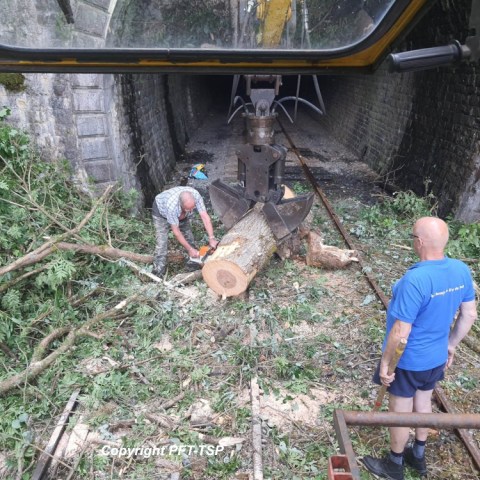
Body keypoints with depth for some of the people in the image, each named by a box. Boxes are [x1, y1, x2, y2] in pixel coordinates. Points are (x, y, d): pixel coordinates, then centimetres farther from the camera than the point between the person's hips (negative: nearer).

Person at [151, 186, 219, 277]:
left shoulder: (195, 195, -36)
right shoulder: (172, 205, -45)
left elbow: (204, 216, -32)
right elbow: (176, 231, -34)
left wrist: (211, 238, -39)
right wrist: (189, 249, -29)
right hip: (161, 211, -5)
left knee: (188, 235, 1)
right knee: (162, 242, -14)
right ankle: (158, 274, -8)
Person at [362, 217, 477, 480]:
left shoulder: (415, 280, -34)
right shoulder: (462, 270, -10)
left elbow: (400, 333, -29)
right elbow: (469, 315, 3)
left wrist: (385, 362, -14)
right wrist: (451, 344, 16)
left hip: (409, 360, -7)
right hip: (436, 356, 7)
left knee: (400, 411, 15)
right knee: (423, 402, 27)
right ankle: (418, 456, 49)